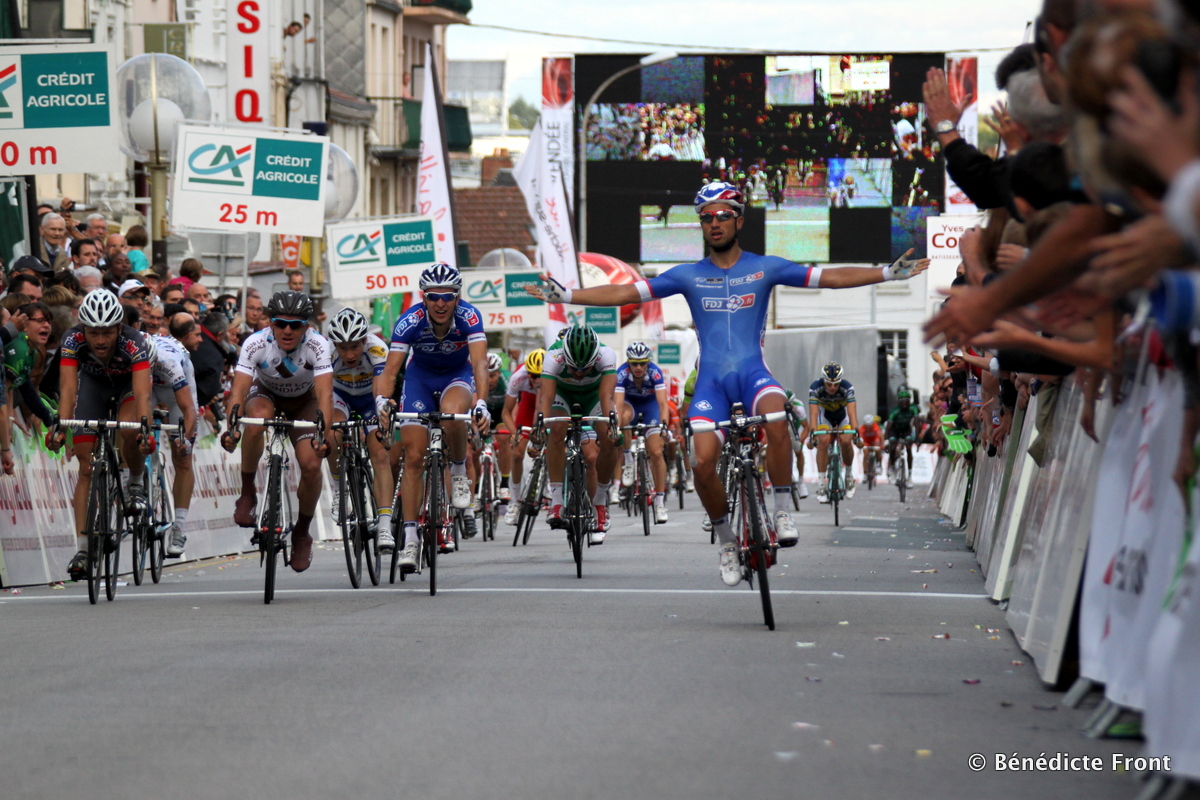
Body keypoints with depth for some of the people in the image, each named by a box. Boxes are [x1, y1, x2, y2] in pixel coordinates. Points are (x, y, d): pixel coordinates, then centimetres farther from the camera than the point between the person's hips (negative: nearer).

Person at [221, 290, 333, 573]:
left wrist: (323, 433, -56)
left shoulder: (318, 346, -30)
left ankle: (302, 532, 6)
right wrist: (231, 427, -54)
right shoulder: (256, 344, -29)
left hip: (303, 402, 1)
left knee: (312, 464, -19)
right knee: (256, 421, -37)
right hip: (265, 394, 0)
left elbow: (325, 393, -40)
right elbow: (239, 390, -36)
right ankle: (247, 493, -17)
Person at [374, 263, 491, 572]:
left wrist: (481, 402, -58)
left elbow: (480, 363, -41)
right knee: (414, 457, -9)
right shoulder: (410, 321, -29)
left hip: (458, 374, -1)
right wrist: (382, 400, -53)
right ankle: (410, 537, -4)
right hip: (420, 375, 1)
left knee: (451, 413, -37)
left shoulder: (469, 316, -30)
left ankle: (460, 472, -9)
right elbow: (390, 369, -33)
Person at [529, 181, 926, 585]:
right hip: (712, 381, 1)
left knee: (776, 417, -36)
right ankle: (726, 541, 6)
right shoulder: (688, 275, 10)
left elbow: (829, 278, 3)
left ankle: (782, 513, -20)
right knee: (703, 463, -20)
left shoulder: (764, 268, 7)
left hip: (753, 374, -1)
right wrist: (566, 296, 0)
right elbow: (625, 293, 7)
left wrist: (889, 273, -6)